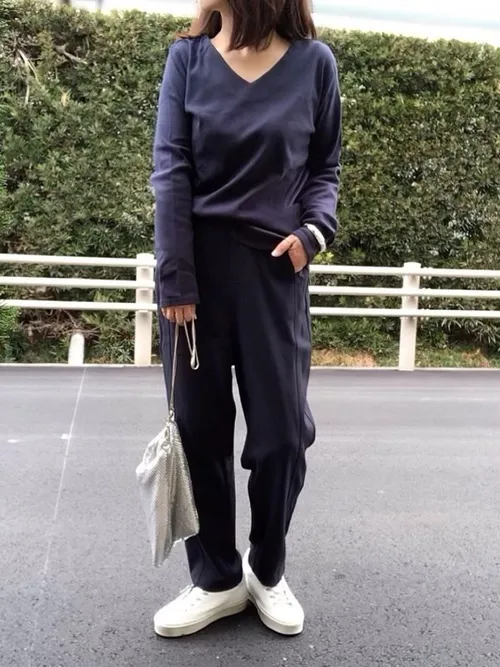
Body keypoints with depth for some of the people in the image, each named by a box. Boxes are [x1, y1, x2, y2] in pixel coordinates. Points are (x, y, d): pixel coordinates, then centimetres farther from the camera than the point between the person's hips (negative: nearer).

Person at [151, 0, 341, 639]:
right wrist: (175, 278, -10)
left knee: (282, 429, 3)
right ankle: (217, 578, 23)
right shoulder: (187, 57, 4)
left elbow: (325, 168, 10)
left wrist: (315, 229, -10)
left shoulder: (314, 62, 3)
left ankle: (267, 571, 26)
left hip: (276, 267, 0)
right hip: (198, 260, 1)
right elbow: (170, 170, -3)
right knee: (199, 426, 4)